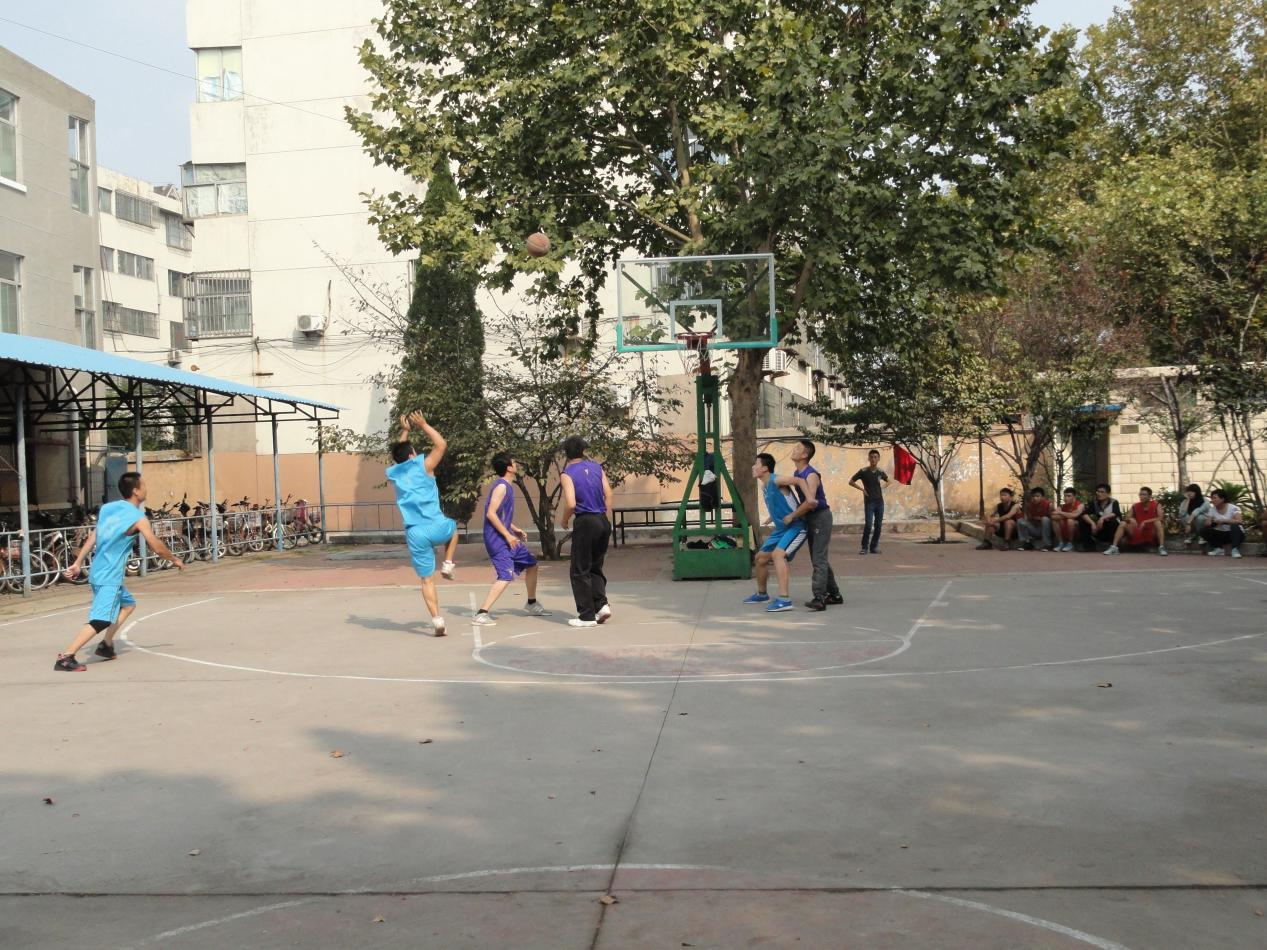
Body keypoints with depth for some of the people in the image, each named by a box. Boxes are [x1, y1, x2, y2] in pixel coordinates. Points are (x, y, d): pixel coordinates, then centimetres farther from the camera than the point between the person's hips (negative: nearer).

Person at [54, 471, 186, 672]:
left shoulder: (106, 508, 8)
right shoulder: (138, 518, -12)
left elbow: (92, 538, 11)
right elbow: (158, 548, -8)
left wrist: (78, 563, 15)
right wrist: (175, 560, 8)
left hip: (99, 573, 9)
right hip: (110, 578, -9)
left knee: (128, 604, 25)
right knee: (100, 621, -12)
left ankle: (106, 645, 23)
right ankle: (65, 658, -21)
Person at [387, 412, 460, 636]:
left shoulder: (393, 473, 13)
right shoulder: (423, 466, 1)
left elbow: (399, 454, 36)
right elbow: (442, 444, 10)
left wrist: (405, 431, 39)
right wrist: (423, 426, 16)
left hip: (415, 533, 2)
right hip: (435, 527, -2)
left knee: (427, 580, 7)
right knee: (452, 526, 35)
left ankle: (437, 620, -4)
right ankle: (448, 564, 18)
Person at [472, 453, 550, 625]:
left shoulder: (507, 486, 14)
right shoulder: (501, 486, -16)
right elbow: (491, 514, -23)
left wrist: (515, 529, 16)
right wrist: (508, 535, -21)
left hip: (506, 536, 10)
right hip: (497, 538, -10)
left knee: (531, 564, 18)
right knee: (506, 576, -18)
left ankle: (532, 604, 33)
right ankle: (481, 614, -18)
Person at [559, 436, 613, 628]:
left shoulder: (567, 474, -7)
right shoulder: (596, 467, 7)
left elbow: (571, 504, -17)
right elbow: (608, 495, 6)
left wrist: (564, 520, 2)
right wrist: (607, 522, 14)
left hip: (585, 522, -5)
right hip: (603, 520, 5)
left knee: (580, 571, 5)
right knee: (596, 567, 19)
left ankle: (587, 616, 5)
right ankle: (601, 604, 3)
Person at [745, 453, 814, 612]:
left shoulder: (776, 480, -18)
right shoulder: (764, 487, 10)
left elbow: (800, 480, -30)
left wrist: (810, 499, -40)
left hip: (795, 528, -10)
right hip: (781, 528, 10)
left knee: (778, 554, -30)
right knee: (760, 557, 17)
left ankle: (784, 599, -34)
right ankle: (761, 594, 37)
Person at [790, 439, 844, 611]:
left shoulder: (811, 475, -21)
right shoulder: (797, 474, 8)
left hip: (821, 517, -10)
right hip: (810, 519, 10)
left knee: (819, 559, -14)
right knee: (818, 558, 14)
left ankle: (819, 598, -18)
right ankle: (834, 594, 23)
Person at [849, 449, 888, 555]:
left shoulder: (880, 472, 6)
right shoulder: (863, 471, -5)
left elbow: (888, 481, 25)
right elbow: (851, 482, 0)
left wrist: (884, 488, 6)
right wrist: (862, 489, -8)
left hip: (880, 501, 4)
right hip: (869, 502, -4)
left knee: (878, 526, 4)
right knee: (868, 525, -11)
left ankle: (874, 547, 14)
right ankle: (864, 547, -2)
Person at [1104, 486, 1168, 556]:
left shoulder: (1156, 506, -7)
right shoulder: (1135, 506, 2)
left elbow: (1161, 518, -21)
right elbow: (1127, 518, 4)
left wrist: (1145, 522, -27)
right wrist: (1131, 520, -21)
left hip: (1152, 535, -3)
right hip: (1137, 534, 3)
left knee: (1158, 523, -29)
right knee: (1123, 524, -14)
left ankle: (1161, 548, -33)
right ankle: (1114, 547, -21)